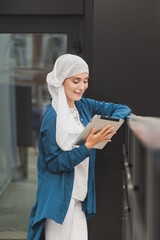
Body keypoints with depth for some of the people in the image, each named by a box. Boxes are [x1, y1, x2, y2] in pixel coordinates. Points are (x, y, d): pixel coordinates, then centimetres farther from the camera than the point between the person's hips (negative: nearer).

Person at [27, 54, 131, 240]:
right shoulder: (52, 117, -14)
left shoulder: (83, 106, 7)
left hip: (80, 197, 7)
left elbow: (122, 109, 12)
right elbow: (54, 163, -15)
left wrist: (111, 123, -10)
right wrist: (89, 145, -23)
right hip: (60, 199, -7)